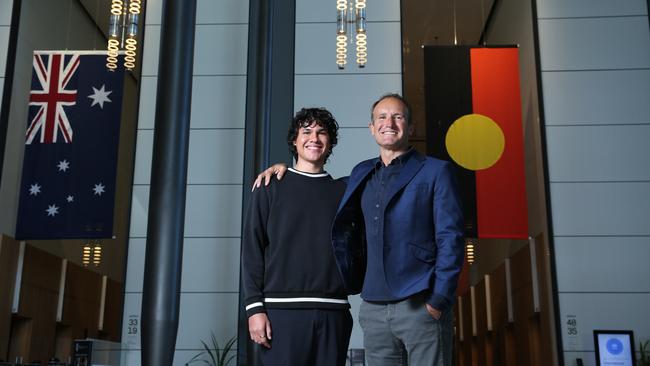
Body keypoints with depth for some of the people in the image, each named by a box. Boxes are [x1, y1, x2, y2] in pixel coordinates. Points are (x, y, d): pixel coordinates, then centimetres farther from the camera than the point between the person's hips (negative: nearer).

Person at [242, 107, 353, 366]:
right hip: (283, 310, -2)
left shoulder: (342, 191, 15)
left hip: (334, 312, 2)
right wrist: (254, 307, -6)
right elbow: (252, 251, 2)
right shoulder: (271, 188, 7)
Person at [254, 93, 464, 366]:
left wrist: (438, 301, -12)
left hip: (420, 306, -4)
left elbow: (450, 240, -4)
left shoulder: (436, 172, 2)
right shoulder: (361, 173, 17)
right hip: (373, 309, 4)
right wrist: (285, 168, 19)